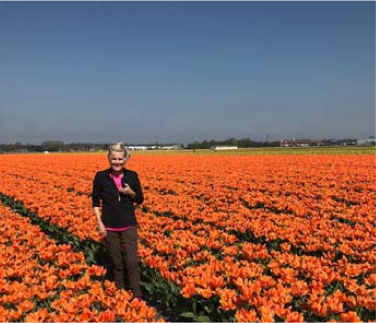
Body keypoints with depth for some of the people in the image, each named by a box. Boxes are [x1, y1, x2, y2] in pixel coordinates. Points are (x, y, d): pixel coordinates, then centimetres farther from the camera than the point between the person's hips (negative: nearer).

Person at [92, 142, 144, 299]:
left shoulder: (132, 176, -3)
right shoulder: (101, 176, -6)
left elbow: (140, 200, 5)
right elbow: (95, 202, 0)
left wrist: (130, 192, -16)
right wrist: (100, 224, -6)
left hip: (128, 225, 0)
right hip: (110, 226, 0)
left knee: (132, 261, -4)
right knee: (116, 262, 10)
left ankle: (136, 296, 7)